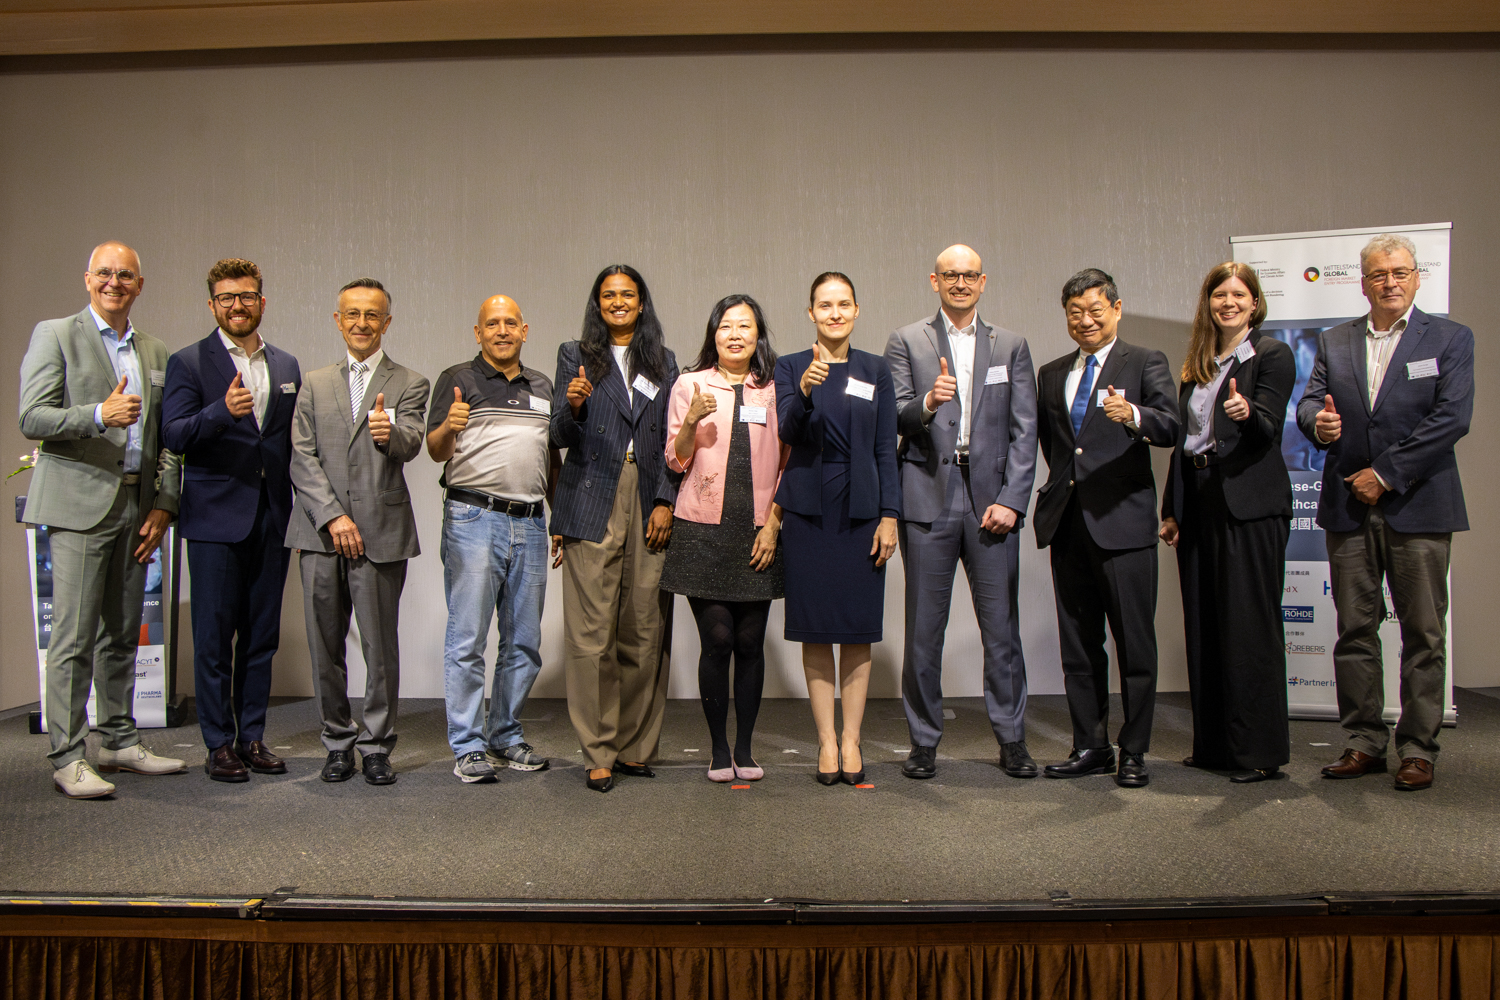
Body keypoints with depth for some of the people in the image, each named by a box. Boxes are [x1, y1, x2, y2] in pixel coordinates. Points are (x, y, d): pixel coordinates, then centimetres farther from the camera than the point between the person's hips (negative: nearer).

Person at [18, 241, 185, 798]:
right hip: (80, 505, -5)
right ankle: (68, 758, 2)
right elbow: (31, 418, -7)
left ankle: (121, 742, 21)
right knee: (74, 637, -5)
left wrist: (163, 505, 5)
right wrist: (99, 415, -23)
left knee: (122, 634, 12)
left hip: (137, 508, 6)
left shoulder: (155, 353, 17)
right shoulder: (55, 335, 2)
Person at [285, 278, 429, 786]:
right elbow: (302, 458, 6)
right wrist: (333, 516, -7)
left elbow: (411, 445, -10)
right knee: (325, 647, 7)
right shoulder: (314, 384, 15)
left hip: (381, 533, -2)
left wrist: (391, 433, -34)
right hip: (321, 534, 2)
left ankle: (376, 745, 14)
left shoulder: (408, 384, 8)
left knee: (380, 647, -1)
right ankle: (338, 742, 22)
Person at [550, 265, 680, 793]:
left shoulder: (663, 361, 16)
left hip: (650, 505, 2)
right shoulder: (575, 355, 10)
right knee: (592, 634, -5)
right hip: (592, 507, -2)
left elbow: (671, 440, 12)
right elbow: (561, 437, 4)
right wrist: (572, 406, -18)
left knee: (645, 632, 2)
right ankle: (599, 754, 5)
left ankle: (635, 747, 15)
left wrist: (666, 503, 1)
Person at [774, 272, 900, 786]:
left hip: (860, 508, 1)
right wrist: (805, 391, -29)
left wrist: (889, 516, -1)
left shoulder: (876, 370, 8)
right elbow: (787, 431, -10)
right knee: (815, 630, 3)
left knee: (858, 629, 3)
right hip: (809, 508, -1)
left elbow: (886, 448, 6)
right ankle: (826, 739, 13)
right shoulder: (790, 367, 5)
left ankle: (851, 737, 14)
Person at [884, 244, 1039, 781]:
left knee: (1002, 625, 4)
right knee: (924, 628, 3)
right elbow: (893, 418, 0)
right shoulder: (906, 341, 8)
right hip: (929, 497, -1)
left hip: (992, 499, 1)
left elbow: (1024, 430, 7)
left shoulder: (1011, 345, 13)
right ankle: (924, 740, 15)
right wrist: (926, 403, -22)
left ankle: (1011, 739, 17)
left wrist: (1012, 499, -3)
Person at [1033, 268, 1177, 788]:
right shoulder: (1051, 374, 17)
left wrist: (1134, 415, -34)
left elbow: (1171, 426, -15)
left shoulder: (1145, 363, 1)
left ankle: (1134, 752, 12)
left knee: (1135, 643, 0)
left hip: (1123, 521, -5)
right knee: (1077, 644, 10)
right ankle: (1090, 746, 22)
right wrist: (1064, 479, 14)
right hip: (1067, 523, 5)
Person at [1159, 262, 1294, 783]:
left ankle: (1260, 750, 5)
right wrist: (1172, 509, 13)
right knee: (1204, 628, 9)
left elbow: (1269, 428, -14)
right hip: (1198, 503, 7)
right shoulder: (1197, 364, 16)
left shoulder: (1272, 355, -2)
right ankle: (1214, 744, 19)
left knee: (1250, 627, -4)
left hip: (1249, 505, -7)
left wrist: (1246, 412, -37)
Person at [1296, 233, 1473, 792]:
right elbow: (1309, 402, 7)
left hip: (1418, 507, -3)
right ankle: (1363, 742, 16)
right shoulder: (1333, 343, 13)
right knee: (1354, 630, 6)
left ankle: (1418, 748, 12)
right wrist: (1318, 422, -18)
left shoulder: (1450, 340, 3)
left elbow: (1452, 419, -7)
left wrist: (1386, 474, -13)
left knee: (1423, 634, 2)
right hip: (1349, 509, 3)